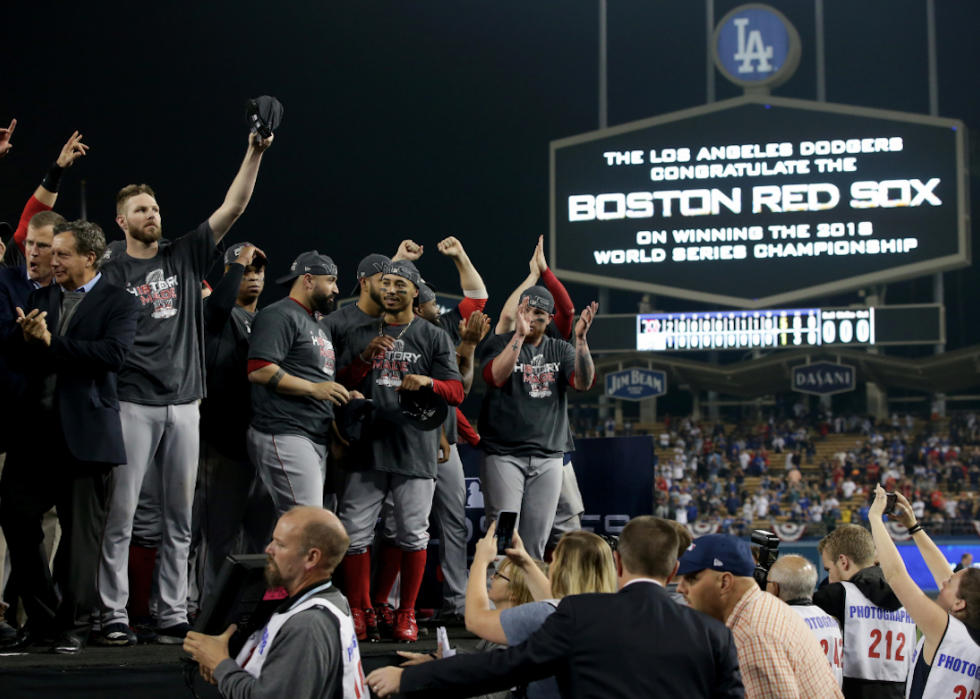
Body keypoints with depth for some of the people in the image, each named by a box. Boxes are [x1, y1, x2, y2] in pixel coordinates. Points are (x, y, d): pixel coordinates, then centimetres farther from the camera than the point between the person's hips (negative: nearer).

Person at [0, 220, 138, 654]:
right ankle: (41, 616, 20)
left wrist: (50, 341, -18)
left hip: (84, 431, -5)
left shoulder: (118, 304, -2)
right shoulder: (40, 298, 15)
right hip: (35, 427, 6)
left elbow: (114, 353, -18)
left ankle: (74, 624, 12)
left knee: (81, 531, 1)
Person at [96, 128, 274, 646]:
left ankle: (173, 615, 11)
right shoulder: (113, 272, 4)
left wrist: (254, 154, -1)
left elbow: (232, 208, 8)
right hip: (133, 404, -4)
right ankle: (114, 616, -1)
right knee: (120, 515, -5)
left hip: (183, 403, 4)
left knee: (179, 519, 6)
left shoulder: (185, 257, 14)